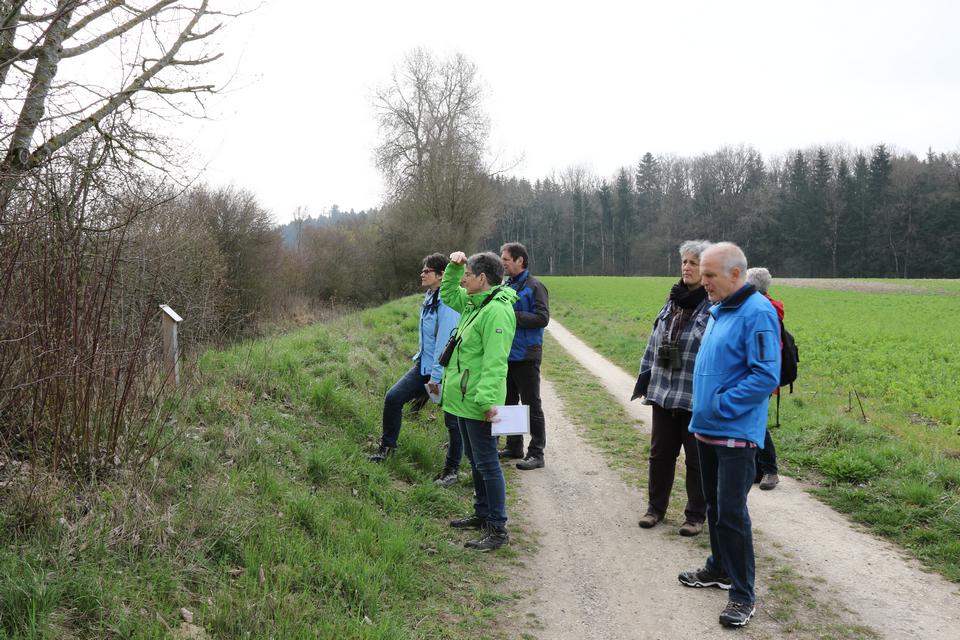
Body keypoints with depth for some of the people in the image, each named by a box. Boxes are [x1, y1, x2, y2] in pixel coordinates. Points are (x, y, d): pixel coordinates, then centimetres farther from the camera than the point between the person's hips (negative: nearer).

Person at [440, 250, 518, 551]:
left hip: (479, 403, -10)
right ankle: (482, 514, 34)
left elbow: (495, 362, -27)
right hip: (465, 400, 10)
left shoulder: (497, 311, -20)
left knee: (487, 464, -3)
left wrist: (487, 399, -33)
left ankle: (497, 528, 5)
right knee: (475, 461, 20)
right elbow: (447, 294, 29)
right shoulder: (474, 303, 10)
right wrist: (453, 267, 13)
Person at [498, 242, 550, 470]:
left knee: (531, 406, -1)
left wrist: (513, 316, -21)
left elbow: (542, 318, -19)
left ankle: (536, 454, 5)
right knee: (509, 403, 16)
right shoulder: (506, 286, 11)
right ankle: (514, 447, 29)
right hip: (506, 355, 8)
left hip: (525, 356, -8)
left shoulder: (534, 287, -11)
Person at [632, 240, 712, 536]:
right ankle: (655, 507, 32)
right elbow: (654, 343, 14)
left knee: (697, 458, 8)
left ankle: (696, 515, 24)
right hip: (663, 393, 6)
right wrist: (644, 379, 13)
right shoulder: (672, 302, 9)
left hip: (696, 398, -6)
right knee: (660, 452, 16)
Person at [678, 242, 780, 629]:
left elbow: (766, 376, -23)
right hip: (707, 429, 9)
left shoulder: (757, 313, -17)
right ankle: (720, 568, 37)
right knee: (715, 505, 20)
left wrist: (722, 405, -19)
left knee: (731, 512, -5)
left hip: (736, 433, -9)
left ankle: (743, 594, 7)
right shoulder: (718, 310, 11)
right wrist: (704, 409, 13)